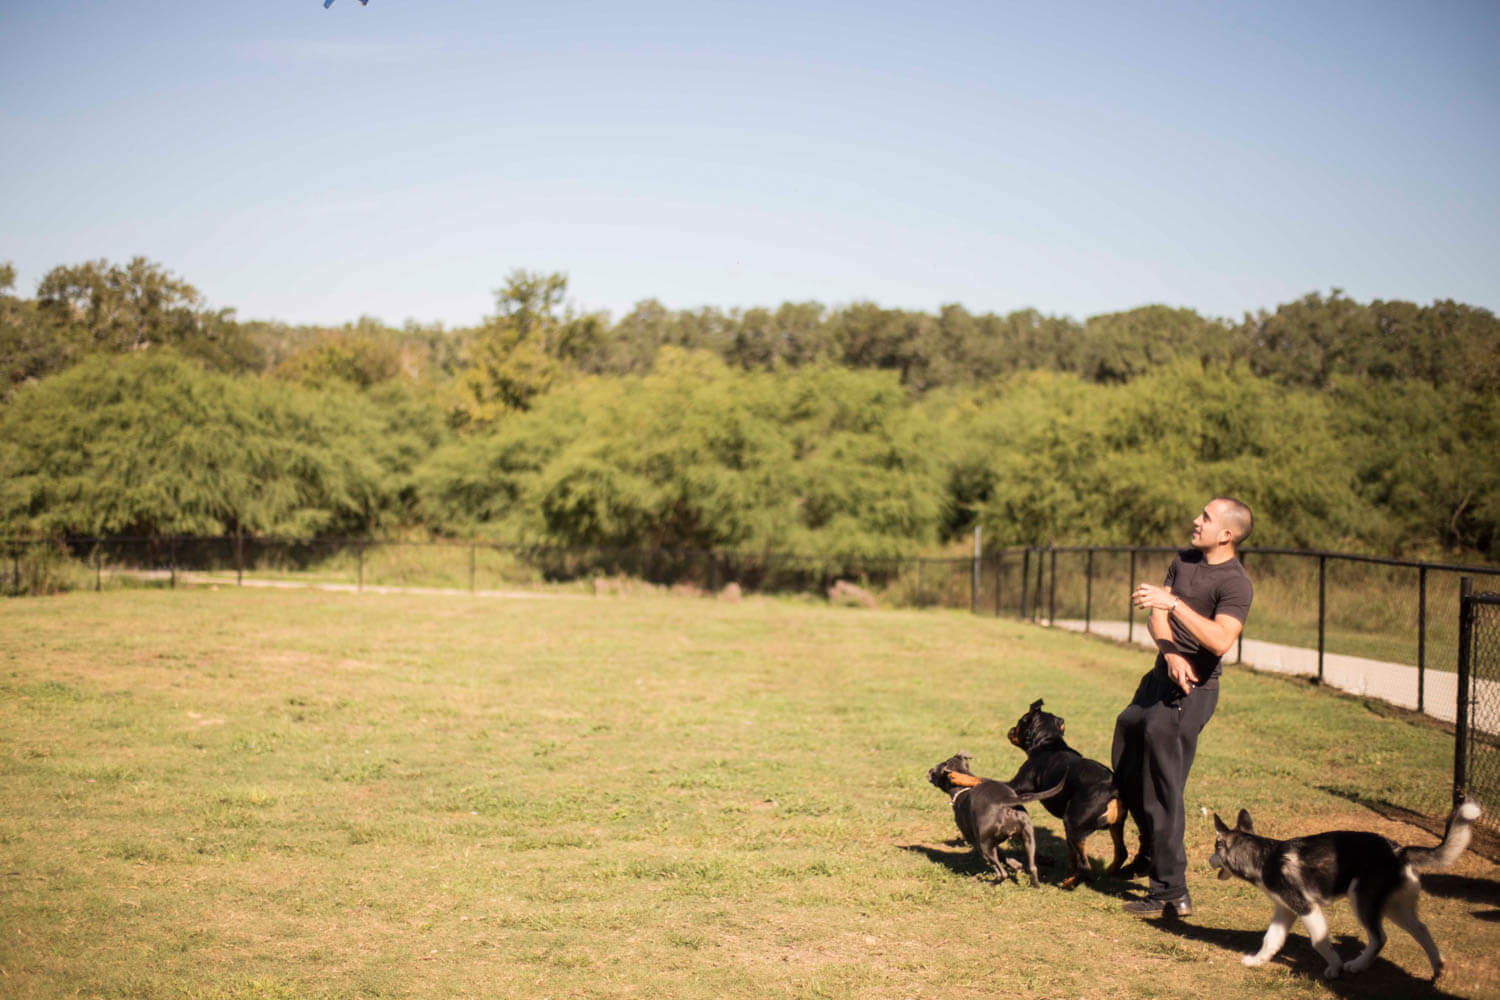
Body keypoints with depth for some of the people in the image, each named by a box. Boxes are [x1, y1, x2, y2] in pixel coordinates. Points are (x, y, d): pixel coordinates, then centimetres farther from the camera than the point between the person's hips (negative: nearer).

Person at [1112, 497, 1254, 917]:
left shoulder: (1235, 584, -16)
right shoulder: (1184, 560, 9)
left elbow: (1221, 640, -31)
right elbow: (1157, 618, 3)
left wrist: (1174, 603, -33)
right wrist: (1171, 653, -16)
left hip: (1188, 691, -9)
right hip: (1161, 677, 9)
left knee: (1161, 790, -9)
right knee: (1127, 770, 21)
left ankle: (1171, 893, -2)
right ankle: (1152, 855, 40)